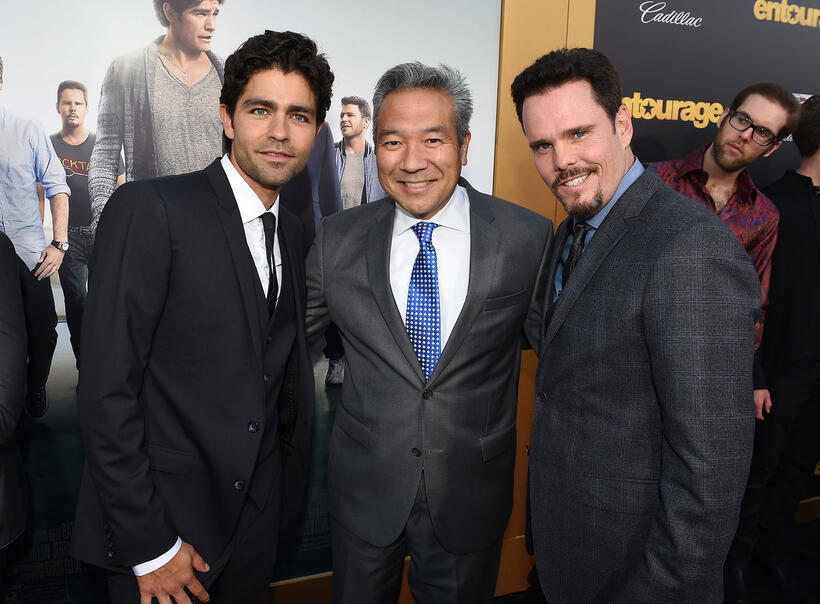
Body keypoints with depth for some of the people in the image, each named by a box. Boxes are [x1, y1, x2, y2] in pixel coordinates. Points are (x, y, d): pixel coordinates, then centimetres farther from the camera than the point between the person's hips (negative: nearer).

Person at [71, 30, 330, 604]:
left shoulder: (295, 235, 6)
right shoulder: (149, 209, -15)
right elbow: (106, 389, -18)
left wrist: (287, 496, 9)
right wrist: (149, 545, -16)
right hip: (159, 524, -5)